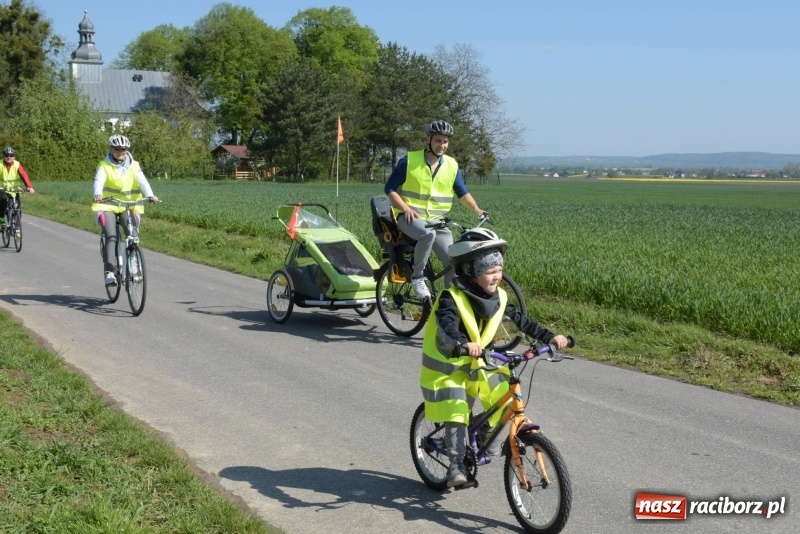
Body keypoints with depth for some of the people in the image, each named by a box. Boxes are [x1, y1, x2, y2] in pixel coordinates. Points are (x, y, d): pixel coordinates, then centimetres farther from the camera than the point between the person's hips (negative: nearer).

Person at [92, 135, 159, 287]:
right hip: (108, 206, -2)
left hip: (130, 206, 2)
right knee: (111, 237, -18)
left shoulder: (134, 166, 4)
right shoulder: (104, 166, 0)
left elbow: (142, 181, -12)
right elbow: (98, 181, -17)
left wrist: (150, 195, -33)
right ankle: (109, 271, -20)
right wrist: (98, 194, -40)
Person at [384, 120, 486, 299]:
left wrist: (477, 210, -4)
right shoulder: (409, 161, -4)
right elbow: (390, 188, -2)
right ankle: (417, 276, -19)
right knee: (428, 234, -38)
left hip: (437, 222, 4)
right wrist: (406, 209, -15)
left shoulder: (452, 166, 5)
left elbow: (462, 193, 13)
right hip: (410, 218, -4)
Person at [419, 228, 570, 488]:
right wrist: (464, 344, -60)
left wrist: (550, 336, -14)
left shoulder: (498, 298, -4)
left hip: (479, 362, 6)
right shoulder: (452, 299, -24)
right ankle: (456, 464, -5)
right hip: (449, 365, -6)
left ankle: (484, 431, 18)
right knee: (456, 412, -15)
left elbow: (521, 321, -2)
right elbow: (447, 325, -40)